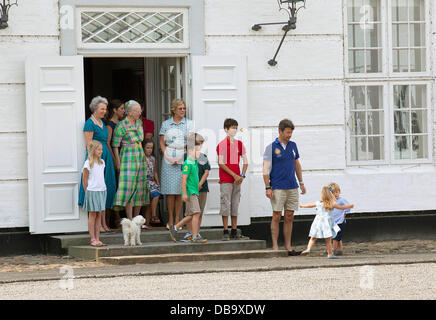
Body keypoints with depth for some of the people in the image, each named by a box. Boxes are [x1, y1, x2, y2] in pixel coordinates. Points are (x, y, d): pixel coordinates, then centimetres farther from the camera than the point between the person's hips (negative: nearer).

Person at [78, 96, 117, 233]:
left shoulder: (102, 123, 17)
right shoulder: (90, 123, -8)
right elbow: (88, 144, -13)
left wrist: (112, 158, 19)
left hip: (106, 156, 9)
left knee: (106, 188, 8)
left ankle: (103, 223, 12)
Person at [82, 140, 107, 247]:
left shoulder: (102, 162, 11)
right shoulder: (88, 163, -8)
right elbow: (84, 179, -4)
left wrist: (102, 188, 12)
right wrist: (88, 192, -3)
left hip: (102, 190, 6)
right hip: (92, 191, -6)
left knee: (99, 215, 6)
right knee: (92, 215, -3)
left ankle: (97, 239, 8)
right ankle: (93, 239, 0)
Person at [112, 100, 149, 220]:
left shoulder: (139, 123, 11)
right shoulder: (121, 126, -9)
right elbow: (115, 146, -7)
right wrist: (118, 163, -11)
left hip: (141, 157, 7)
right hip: (128, 158, -7)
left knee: (140, 189, 6)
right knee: (129, 189, -10)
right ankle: (129, 220, -10)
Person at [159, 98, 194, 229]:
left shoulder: (189, 124, 7)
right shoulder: (166, 124, 9)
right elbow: (162, 142, 8)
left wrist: (182, 157, -9)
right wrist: (168, 157, -7)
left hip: (184, 158, 0)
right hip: (169, 158, 0)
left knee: (180, 190, -1)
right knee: (170, 190, -4)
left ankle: (177, 219, 4)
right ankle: (170, 219, 1)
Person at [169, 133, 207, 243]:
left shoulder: (195, 162, 16)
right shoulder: (188, 163, -13)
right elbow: (184, 179, -17)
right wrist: (184, 193, -20)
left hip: (194, 192, 10)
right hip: (190, 192, -10)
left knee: (191, 215, 11)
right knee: (196, 213, -13)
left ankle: (175, 228, 22)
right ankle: (195, 237, -12)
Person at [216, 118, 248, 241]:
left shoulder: (239, 144, 10)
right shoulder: (221, 144, -6)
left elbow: (245, 162, 12)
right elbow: (221, 163, -11)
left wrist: (242, 175, -4)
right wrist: (234, 175, -14)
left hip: (237, 179, 5)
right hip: (225, 180, -5)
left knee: (235, 205, 8)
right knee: (226, 204, -5)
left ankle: (234, 232, 12)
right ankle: (225, 232, -2)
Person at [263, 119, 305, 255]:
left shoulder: (293, 145, 12)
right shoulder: (271, 147, -3)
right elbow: (266, 169, -6)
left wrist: (301, 183, 17)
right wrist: (267, 188, -12)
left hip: (292, 187, 5)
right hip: (278, 187, -5)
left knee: (289, 217, 5)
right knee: (277, 216, -5)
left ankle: (288, 247, 9)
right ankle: (275, 246, -2)